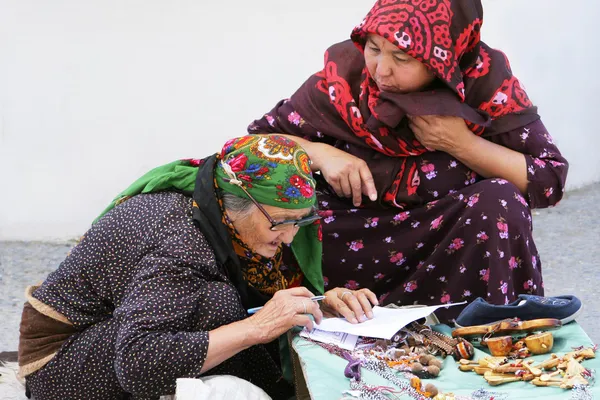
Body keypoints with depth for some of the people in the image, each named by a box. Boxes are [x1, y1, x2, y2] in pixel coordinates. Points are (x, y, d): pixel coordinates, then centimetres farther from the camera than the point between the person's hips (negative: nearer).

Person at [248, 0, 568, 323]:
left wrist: (461, 144, -21)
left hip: (455, 241, -1)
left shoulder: (483, 77, -14)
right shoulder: (346, 71, -11)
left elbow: (551, 179, -12)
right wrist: (319, 154, -20)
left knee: (499, 203, -30)